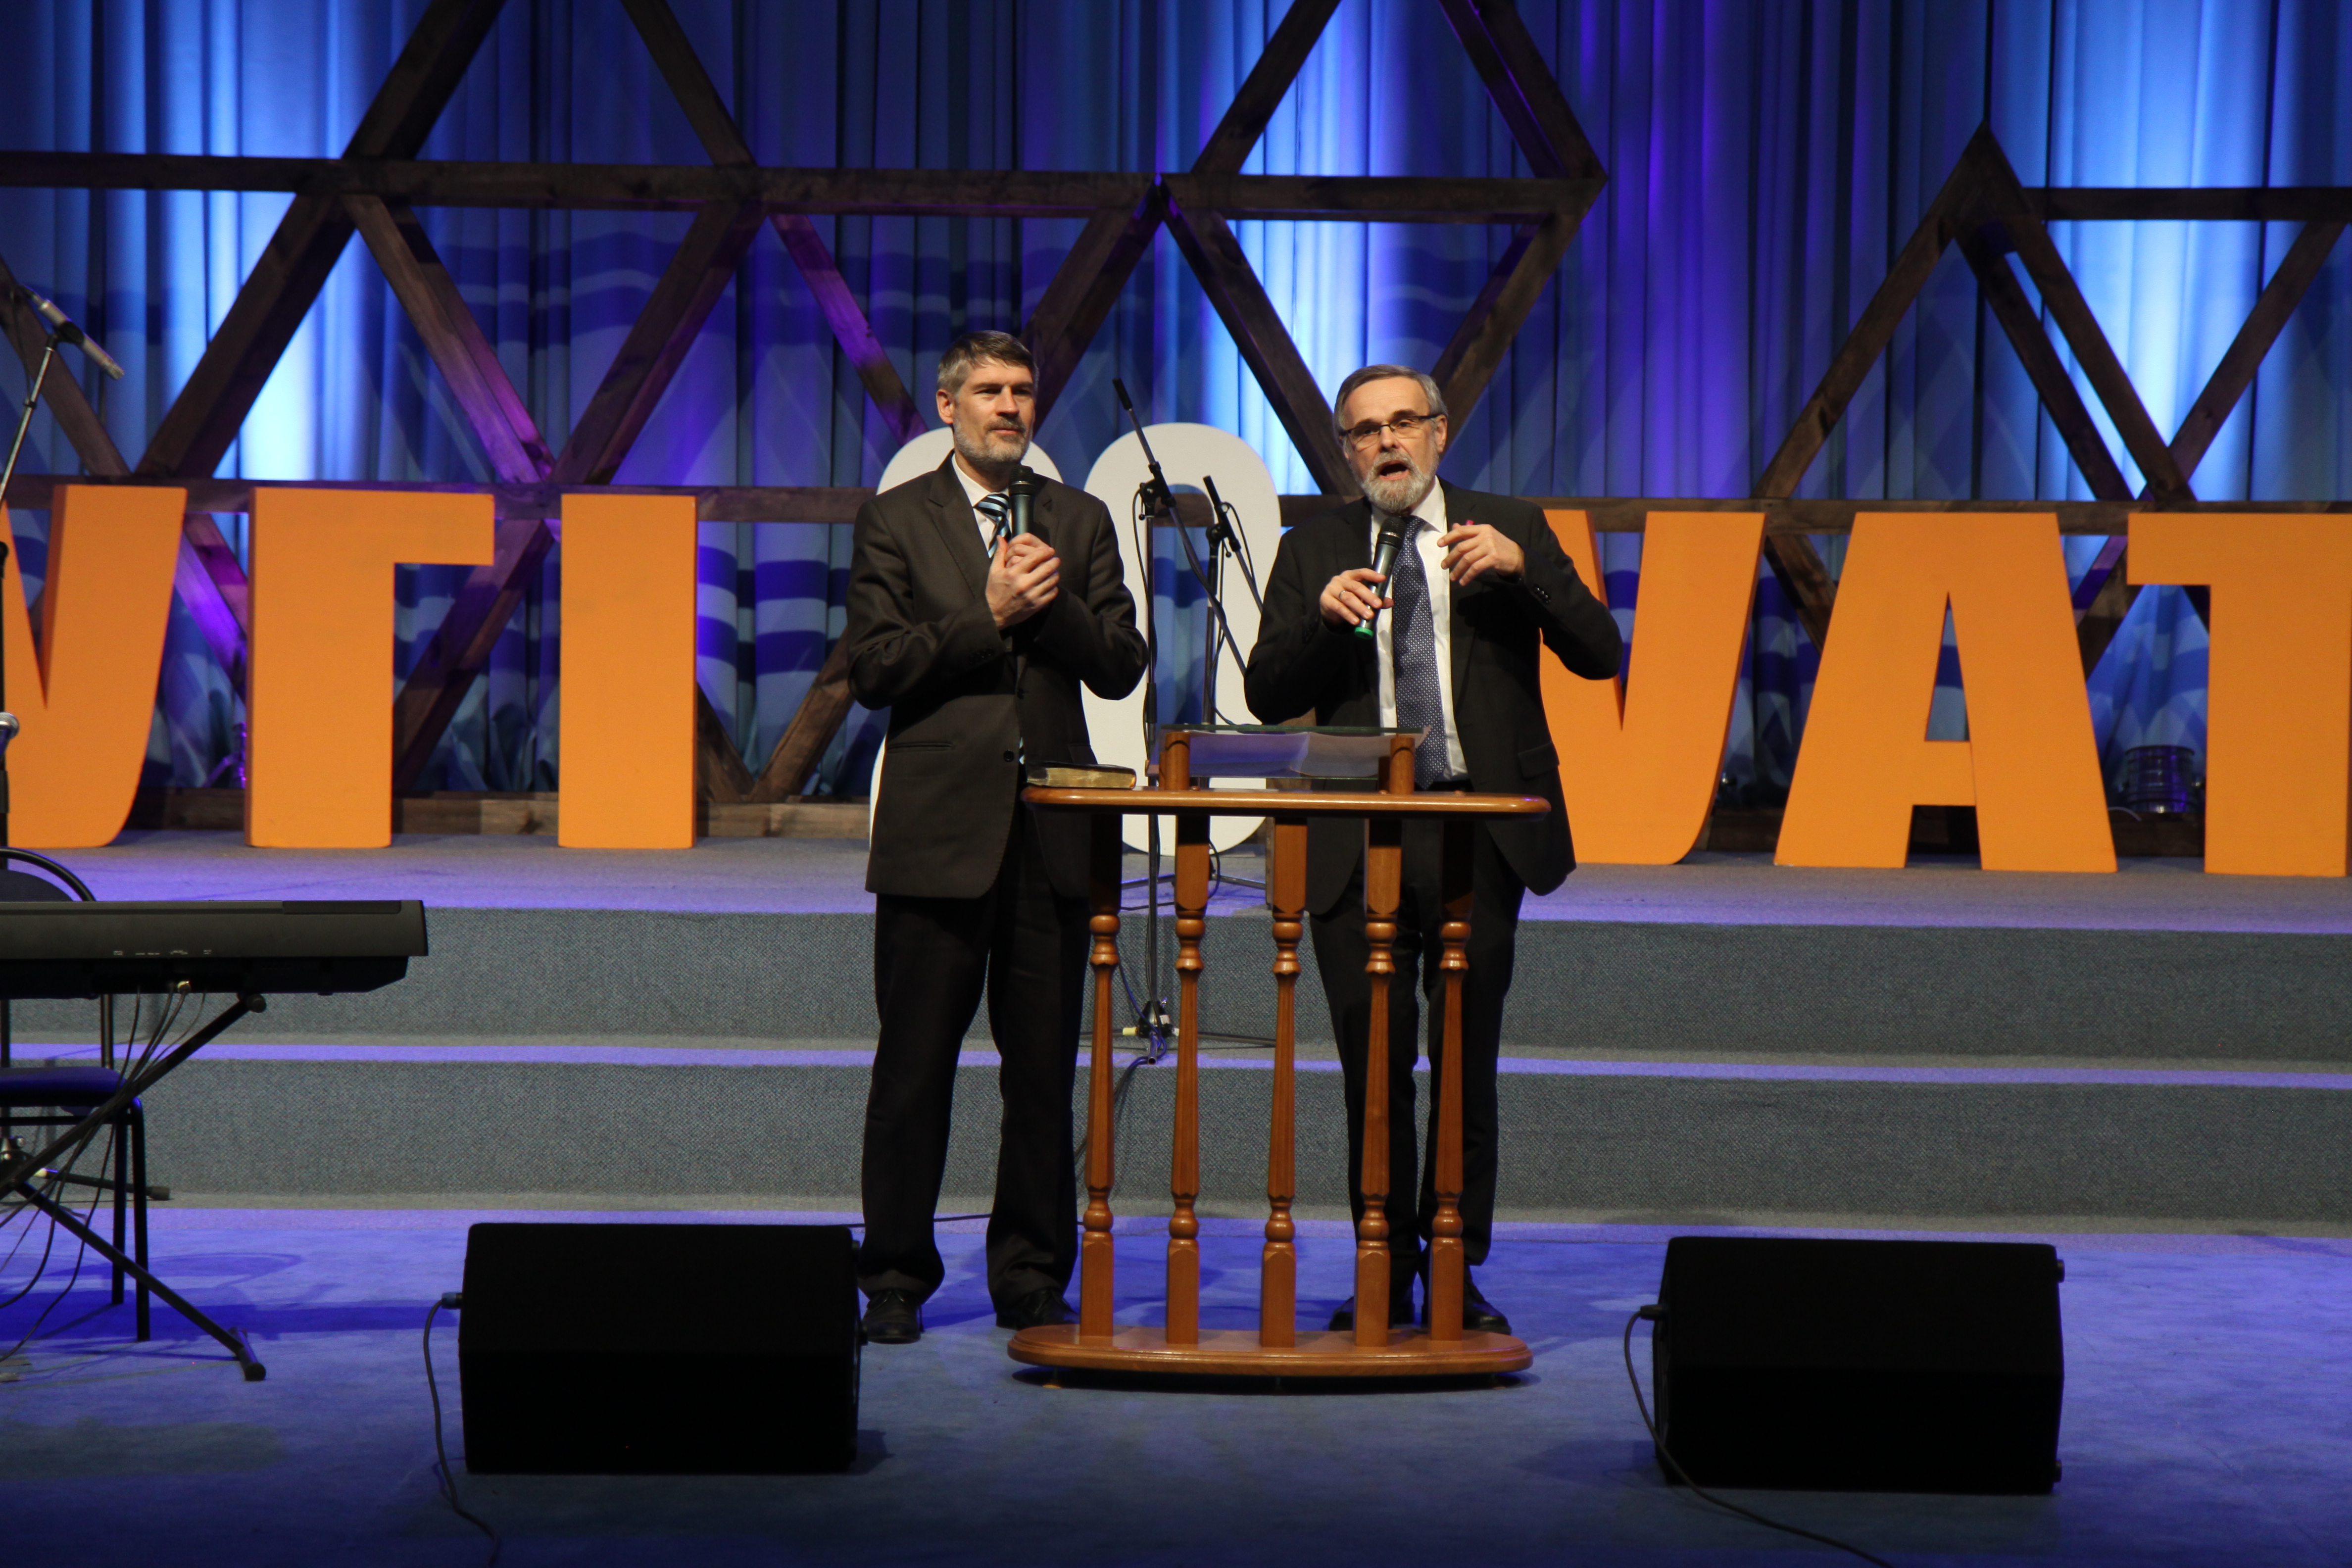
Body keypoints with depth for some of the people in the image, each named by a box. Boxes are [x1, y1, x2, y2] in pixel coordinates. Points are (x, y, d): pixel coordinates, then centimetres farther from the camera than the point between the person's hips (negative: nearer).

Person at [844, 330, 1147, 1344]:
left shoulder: (1080, 521, 13)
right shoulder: (896, 521, 5)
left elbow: (1121, 668, 8)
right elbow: (873, 669, -4)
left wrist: (1055, 605, -9)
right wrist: (990, 615, -11)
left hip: (1054, 833, 3)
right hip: (937, 830, -2)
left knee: (1045, 1068, 5)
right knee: (915, 1066, 1)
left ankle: (1032, 1278, 15)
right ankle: (895, 1279, 11)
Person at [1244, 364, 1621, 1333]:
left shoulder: (1510, 532, 8)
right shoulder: (1313, 552, 11)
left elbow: (1599, 655, -1)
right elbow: (1268, 697, 6)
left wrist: (1520, 569, -14)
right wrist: (1321, 616, -11)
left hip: (1479, 830, -1)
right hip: (1357, 841, 1)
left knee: (1466, 1064, 0)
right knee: (1373, 1067, 4)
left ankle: (1457, 1276, 10)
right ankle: (1385, 1278, 14)